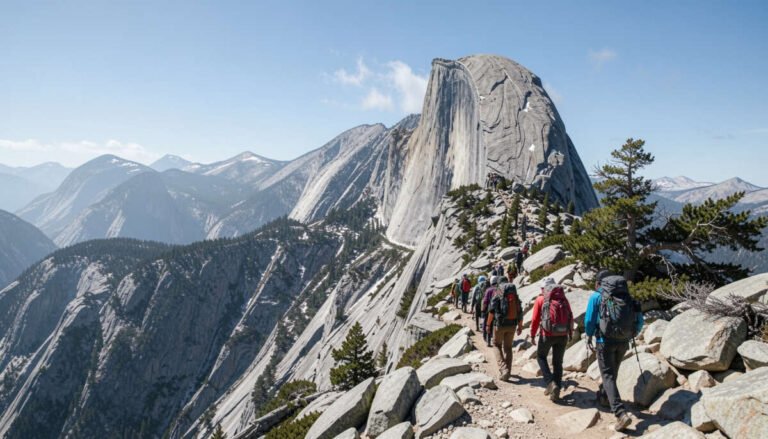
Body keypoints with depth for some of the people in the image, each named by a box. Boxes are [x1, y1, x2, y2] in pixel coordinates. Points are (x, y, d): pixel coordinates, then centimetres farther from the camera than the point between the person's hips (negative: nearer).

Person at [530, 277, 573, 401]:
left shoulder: (541, 299, -2)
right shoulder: (564, 299, 9)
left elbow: (535, 319, -5)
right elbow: (571, 318, 10)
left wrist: (532, 335, 4)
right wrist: (570, 334, 18)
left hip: (547, 334, -3)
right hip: (563, 335, 3)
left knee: (541, 356, 17)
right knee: (558, 362, 14)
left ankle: (550, 383, 1)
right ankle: (556, 391, 13)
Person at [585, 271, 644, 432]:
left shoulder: (596, 296, -2)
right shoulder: (626, 295, 11)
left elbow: (589, 320, -5)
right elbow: (639, 319, 9)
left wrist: (589, 337, 11)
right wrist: (631, 335, 21)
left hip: (606, 340, -5)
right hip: (624, 341, 5)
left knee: (608, 375, -3)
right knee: (612, 371, 25)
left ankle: (621, 414, -18)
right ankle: (603, 396, 47)